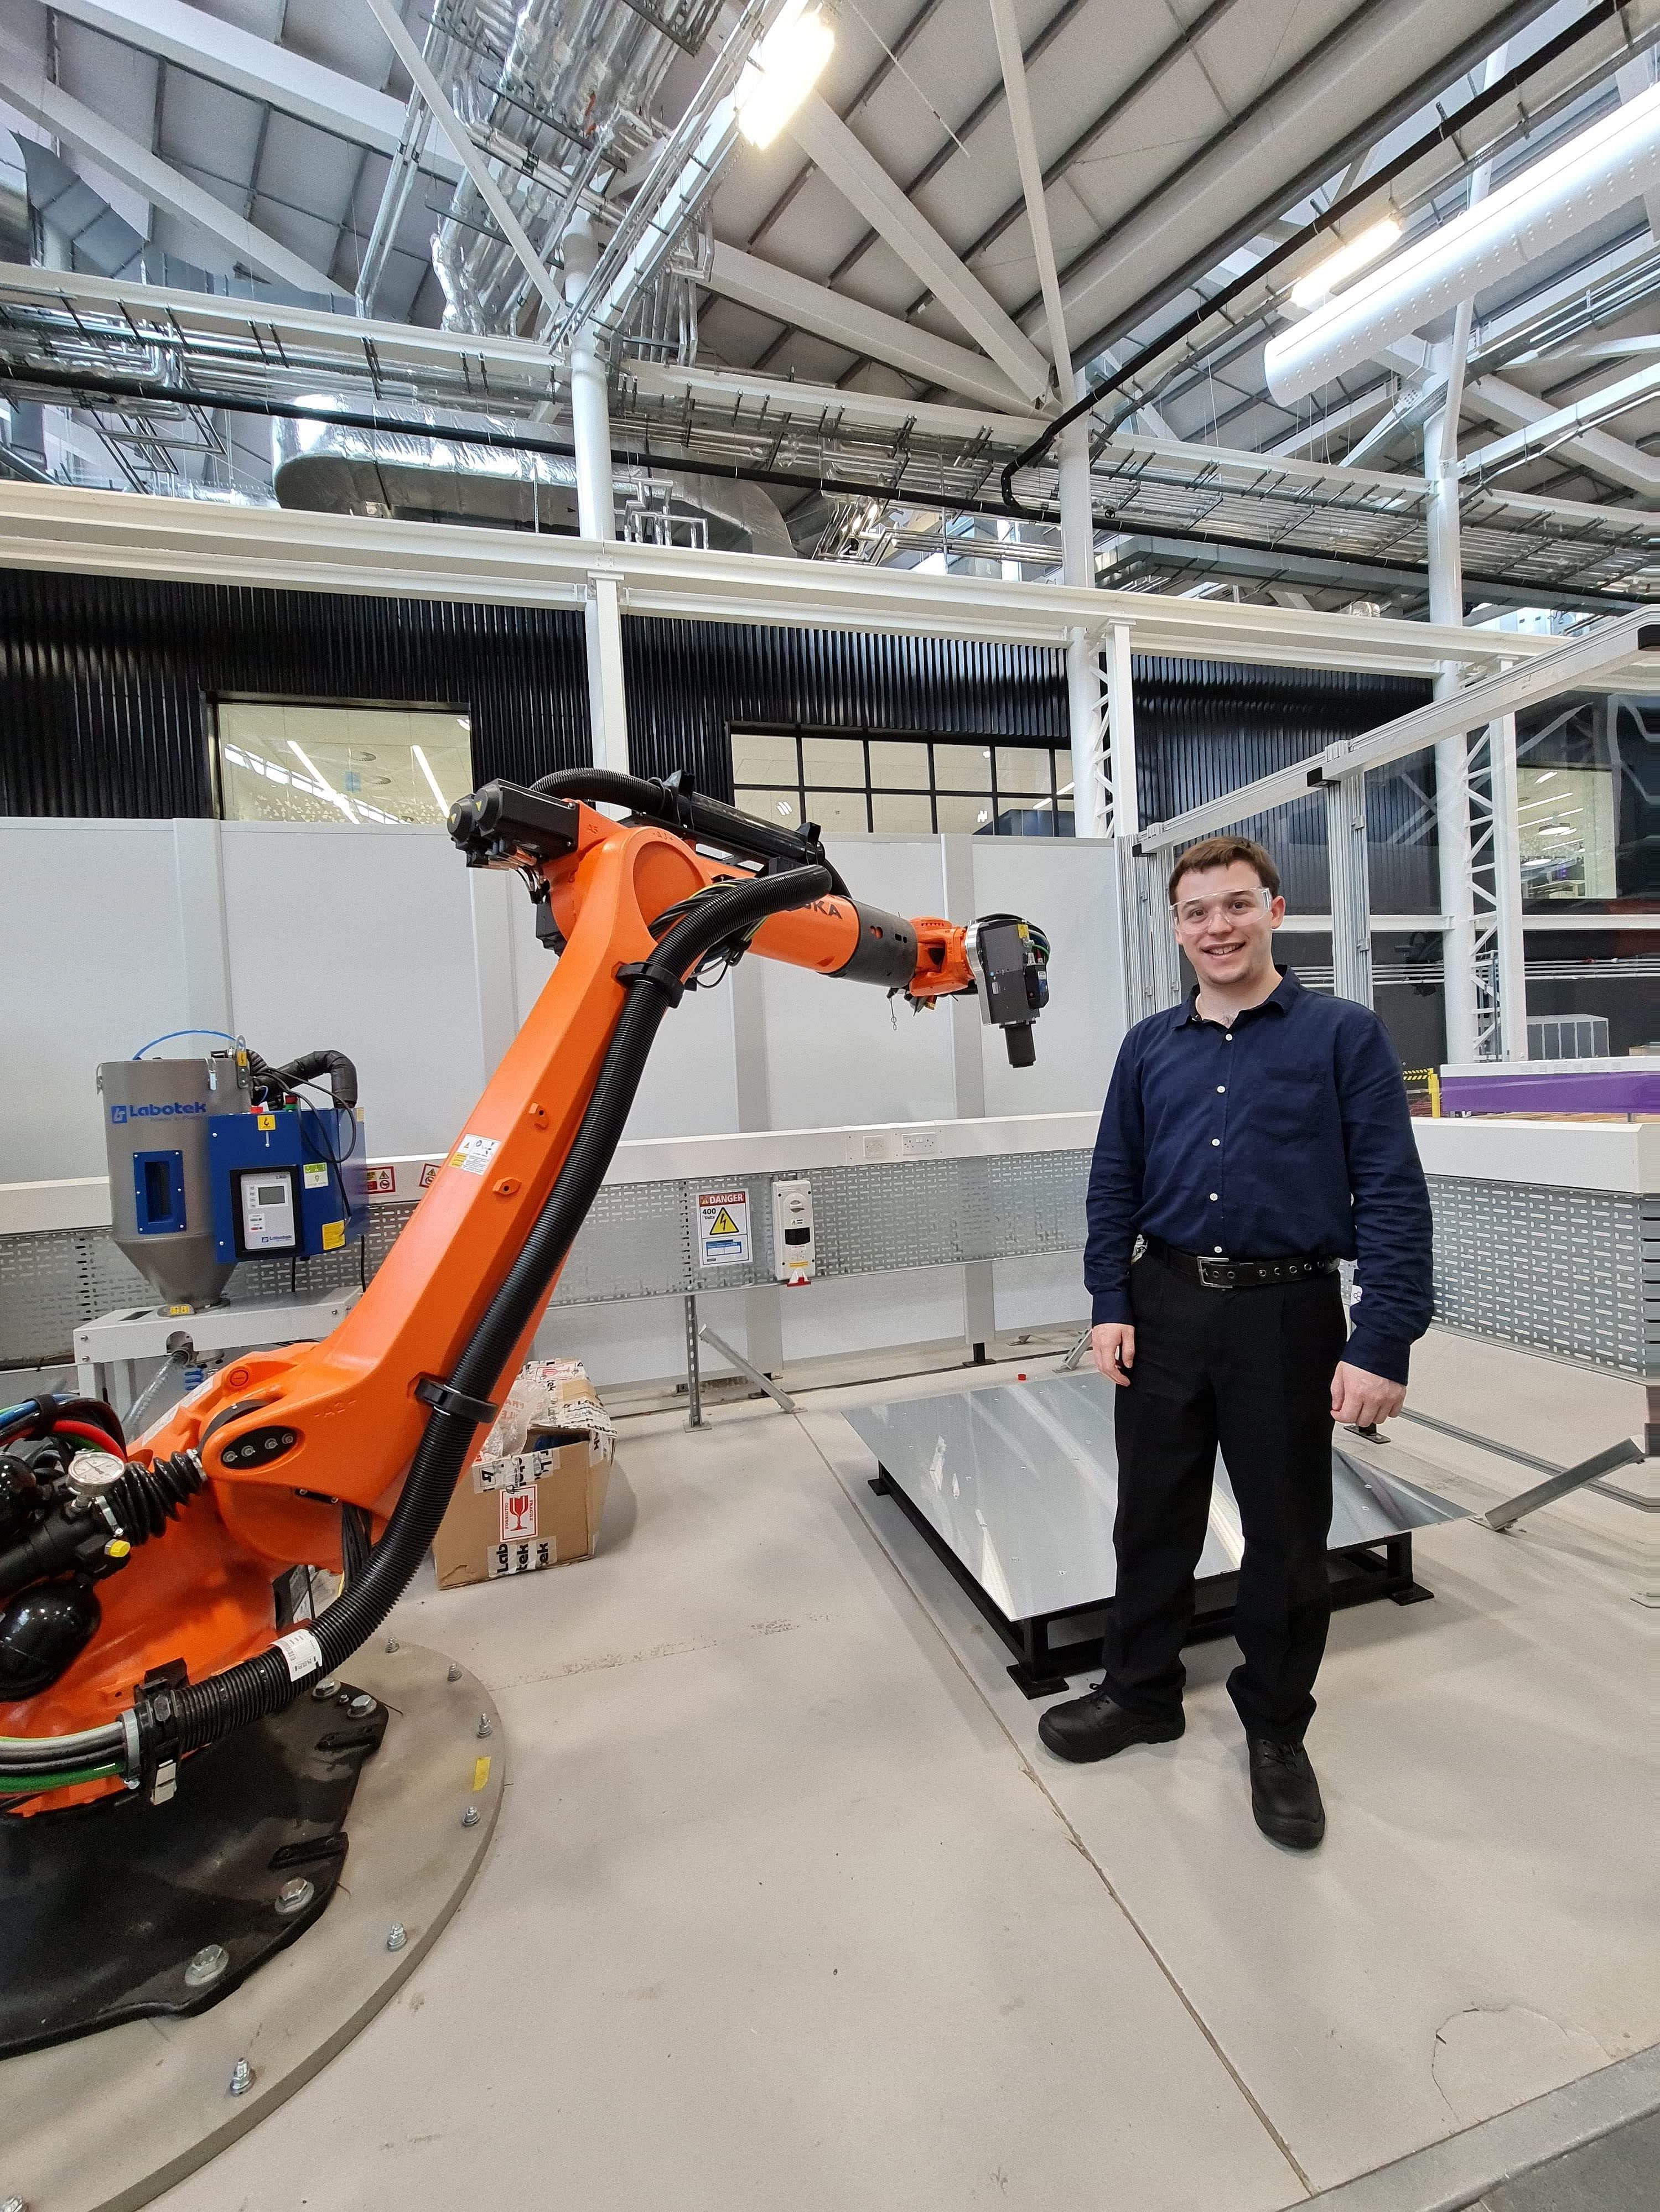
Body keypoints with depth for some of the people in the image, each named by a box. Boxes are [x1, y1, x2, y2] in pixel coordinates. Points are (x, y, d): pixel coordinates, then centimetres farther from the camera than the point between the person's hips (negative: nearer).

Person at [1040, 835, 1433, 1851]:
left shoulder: (1344, 1034, -4)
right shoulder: (1150, 1047, 7)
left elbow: (1393, 1195, -8)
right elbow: (1114, 1184, 9)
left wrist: (1383, 1344, -14)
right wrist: (1112, 1303, 1)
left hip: (1288, 1314, -3)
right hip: (1166, 1307, 3)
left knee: (1287, 1530, 12)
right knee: (1152, 1513, 14)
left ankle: (1278, 1729, 34)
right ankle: (1142, 1692, 36)